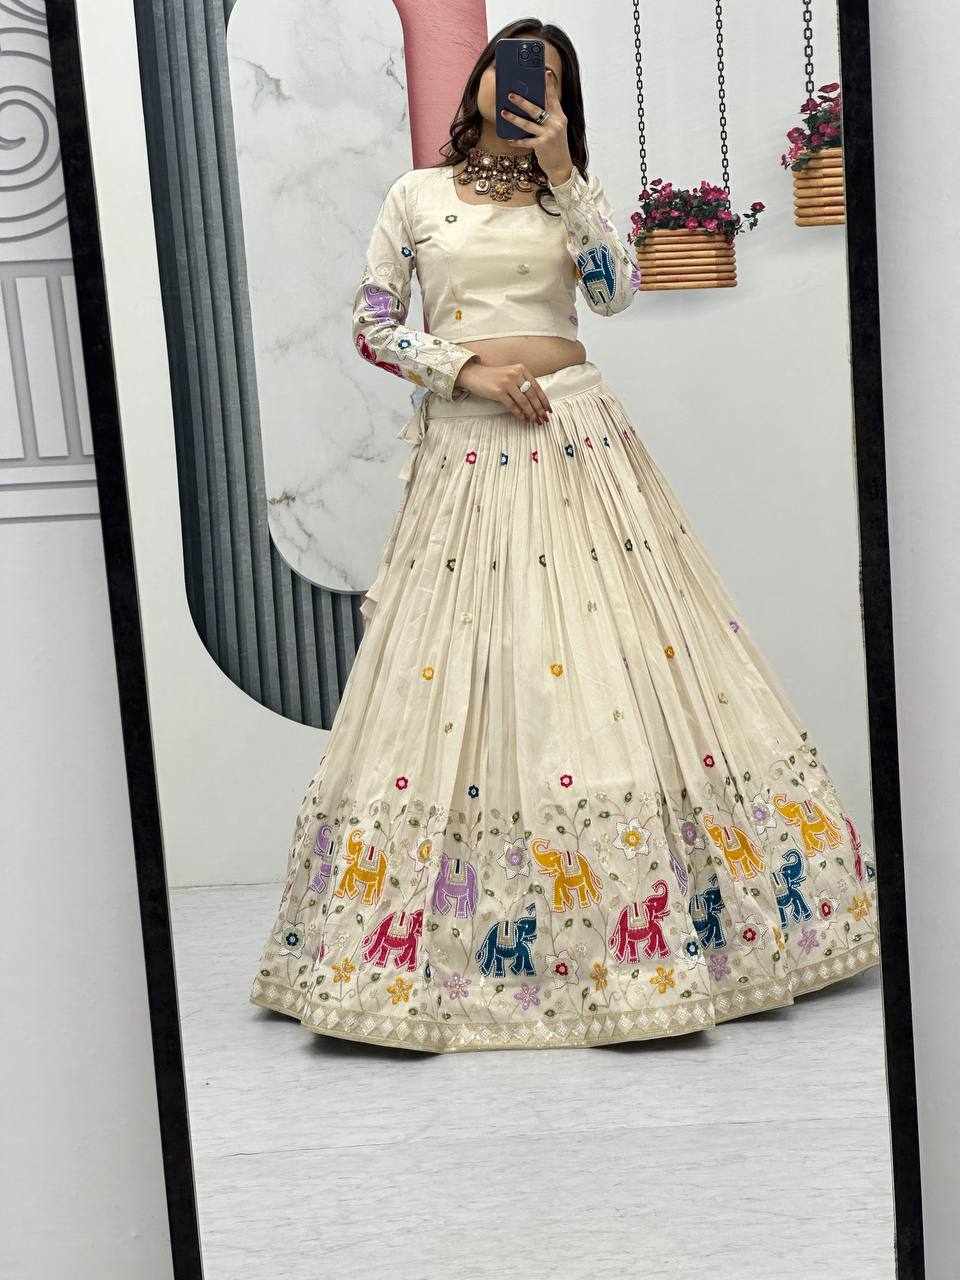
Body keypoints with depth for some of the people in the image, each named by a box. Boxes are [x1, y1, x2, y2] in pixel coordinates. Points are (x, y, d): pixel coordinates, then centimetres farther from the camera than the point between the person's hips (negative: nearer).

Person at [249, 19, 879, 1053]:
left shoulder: (572, 193, 14)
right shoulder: (416, 195, 11)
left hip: (574, 429, 1)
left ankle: (655, 919, 5)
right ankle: (440, 946, 7)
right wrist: (468, 369, -8)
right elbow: (372, 325, 6)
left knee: (624, 653, -3)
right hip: (465, 443, -1)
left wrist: (563, 173, -6)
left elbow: (615, 292, -2)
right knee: (460, 672, -3)